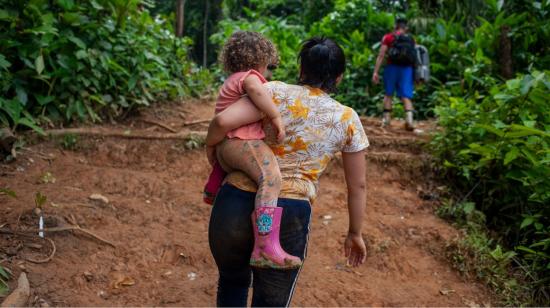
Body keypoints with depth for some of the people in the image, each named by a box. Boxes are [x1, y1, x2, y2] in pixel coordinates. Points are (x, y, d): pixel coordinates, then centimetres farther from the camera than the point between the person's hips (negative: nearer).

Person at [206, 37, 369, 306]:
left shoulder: (276, 91, 2)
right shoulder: (348, 119, 7)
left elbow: (223, 121, -12)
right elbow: (357, 186, 13)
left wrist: (211, 145, 10)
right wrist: (355, 233, 26)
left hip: (235, 203, 1)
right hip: (289, 216, 0)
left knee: (233, 281, 31)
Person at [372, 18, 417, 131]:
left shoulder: (388, 37, 5)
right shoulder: (411, 39, 12)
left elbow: (381, 55, -4)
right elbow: (414, 57, 8)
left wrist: (375, 72, -5)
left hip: (392, 66, -1)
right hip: (407, 68, 1)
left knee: (388, 93, 12)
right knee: (406, 95, 0)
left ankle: (386, 118, 10)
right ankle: (409, 119, -17)